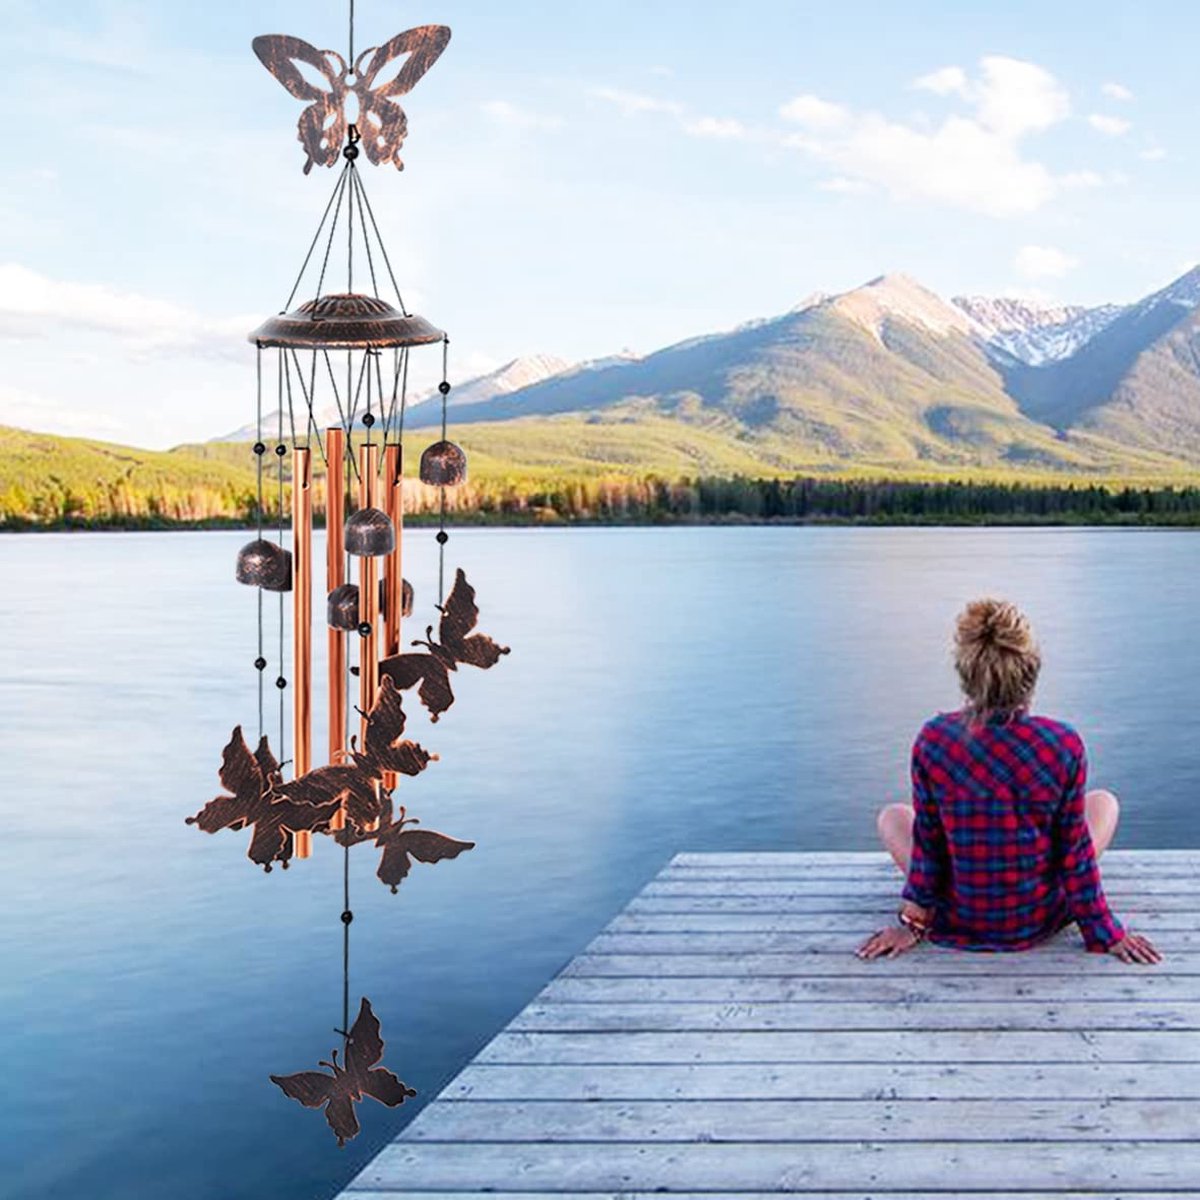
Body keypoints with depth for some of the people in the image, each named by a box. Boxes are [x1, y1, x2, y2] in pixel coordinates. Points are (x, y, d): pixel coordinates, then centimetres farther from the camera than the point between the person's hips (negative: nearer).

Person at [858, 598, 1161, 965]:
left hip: (958, 923, 0)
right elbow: (1074, 849, -10)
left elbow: (927, 842, -9)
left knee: (891, 817, 27)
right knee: (1104, 801, 23)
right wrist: (1105, 932, 4)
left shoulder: (933, 740, -20)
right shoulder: (1064, 745, -20)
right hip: (1039, 920, 0)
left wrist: (913, 922, 6)